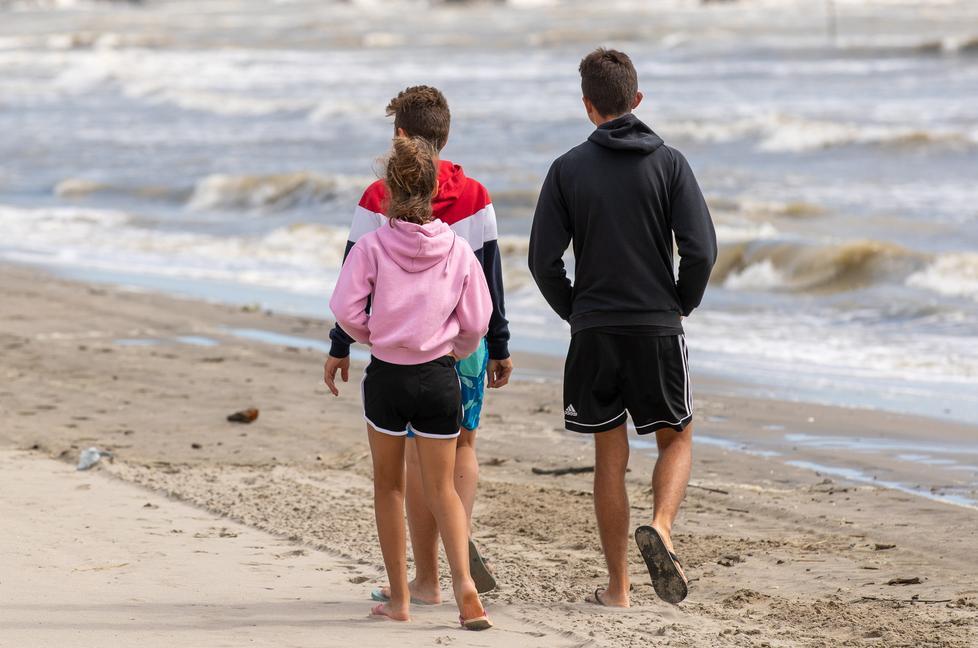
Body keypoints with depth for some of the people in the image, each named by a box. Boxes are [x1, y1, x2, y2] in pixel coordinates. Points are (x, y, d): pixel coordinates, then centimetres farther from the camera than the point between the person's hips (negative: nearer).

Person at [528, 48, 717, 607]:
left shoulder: (568, 169, -1)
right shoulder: (669, 163, -3)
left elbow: (544, 259, -4)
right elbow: (701, 249, -10)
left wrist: (574, 311, 12)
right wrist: (681, 306, 6)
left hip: (593, 331, 1)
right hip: (658, 329, -1)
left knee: (610, 456, 9)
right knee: (677, 438, 14)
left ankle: (618, 587, 10)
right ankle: (661, 527, -15)